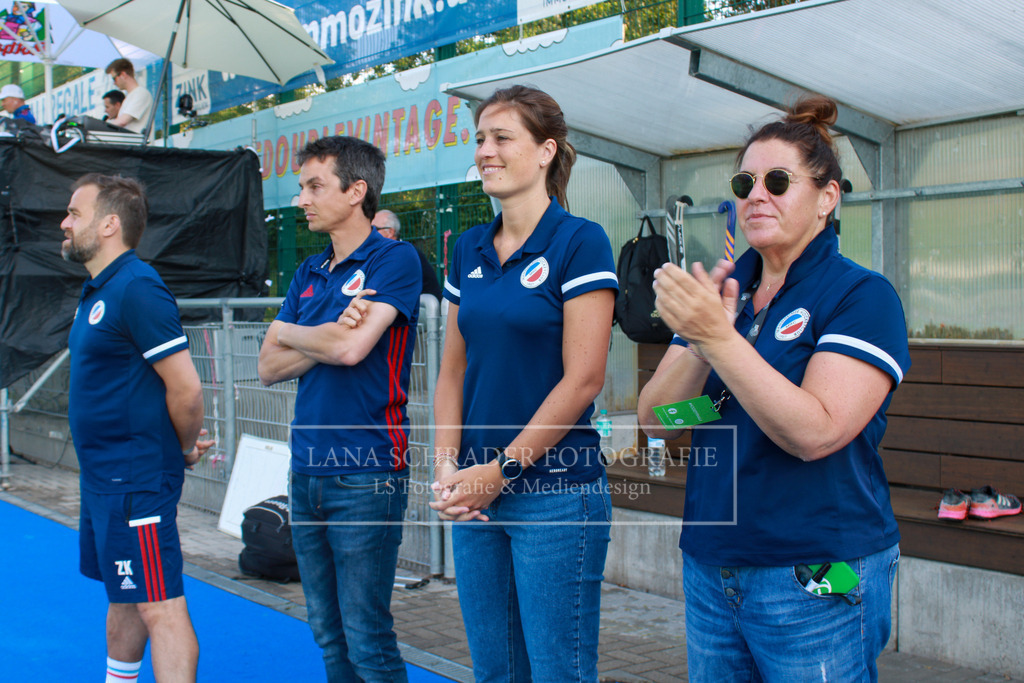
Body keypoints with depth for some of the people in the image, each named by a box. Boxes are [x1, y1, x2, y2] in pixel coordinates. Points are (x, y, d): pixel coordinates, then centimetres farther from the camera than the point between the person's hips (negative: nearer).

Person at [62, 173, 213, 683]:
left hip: (136, 482, -10)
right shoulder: (97, 291, 14)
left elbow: (185, 388, -21)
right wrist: (180, 447, 14)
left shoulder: (136, 288, -18)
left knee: (159, 608, -6)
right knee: (123, 599, 21)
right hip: (102, 476, 10)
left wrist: (185, 450, -6)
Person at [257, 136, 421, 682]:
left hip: (364, 473, -7)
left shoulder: (394, 259, -7)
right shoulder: (307, 275, 15)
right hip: (306, 471, 7)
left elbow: (351, 348, -20)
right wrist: (328, 336, -9)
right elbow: (269, 368, 9)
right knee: (327, 633, 14)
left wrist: (289, 332, 0)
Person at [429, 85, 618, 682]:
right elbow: (454, 371, 12)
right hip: (476, 496, 6)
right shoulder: (470, 250, 10)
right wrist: (447, 469, -2)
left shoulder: (579, 241, -9)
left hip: (555, 493, -6)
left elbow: (582, 379, -14)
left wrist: (501, 470, -13)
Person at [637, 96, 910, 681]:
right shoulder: (723, 291, 9)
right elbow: (656, 421, 0)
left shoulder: (863, 296, -8)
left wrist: (719, 338, -28)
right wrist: (698, 342, -18)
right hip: (710, 569, 6)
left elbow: (815, 433, -22)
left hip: (816, 584, -5)